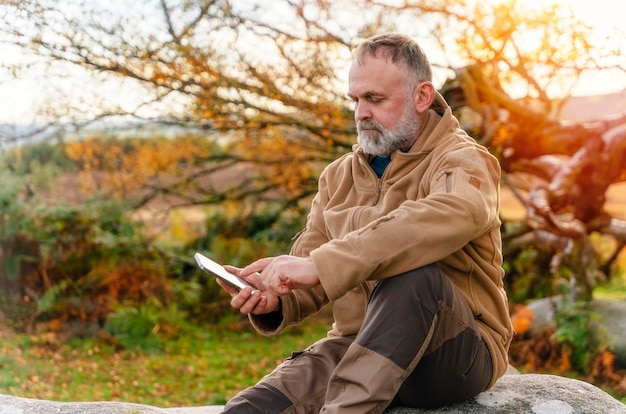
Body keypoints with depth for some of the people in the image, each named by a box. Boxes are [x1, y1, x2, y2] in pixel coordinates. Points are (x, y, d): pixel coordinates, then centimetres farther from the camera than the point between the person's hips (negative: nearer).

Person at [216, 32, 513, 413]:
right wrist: (275, 299, -17)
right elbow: (311, 271, 9)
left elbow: (453, 217, -32)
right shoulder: (339, 175, 13)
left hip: (457, 353, -3)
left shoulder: (463, 160, -6)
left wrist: (323, 265, -39)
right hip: (356, 347, 3)